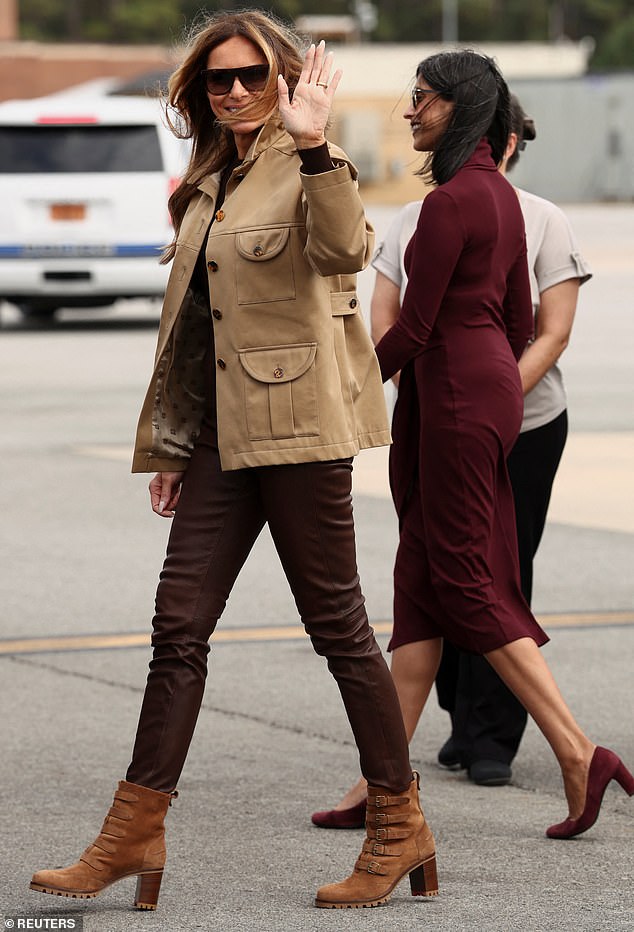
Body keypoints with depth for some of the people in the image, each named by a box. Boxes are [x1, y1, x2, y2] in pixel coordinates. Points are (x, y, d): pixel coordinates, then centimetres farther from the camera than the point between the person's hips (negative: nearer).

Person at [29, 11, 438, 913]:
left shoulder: (309, 167, -6)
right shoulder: (210, 182, 18)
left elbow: (344, 247, -29)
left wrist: (313, 143, -38)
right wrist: (171, 441, 19)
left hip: (297, 422, -7)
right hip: (221, 433, 7)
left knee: (336, 621, -1)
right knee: (179, 625, 4)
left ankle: (400, 826, 9)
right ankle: (136, 832, 7)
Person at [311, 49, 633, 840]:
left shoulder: (450, 202, -17)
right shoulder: (501, 195, 13)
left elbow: (413, 327, -16)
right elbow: (518, 320, 18)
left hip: (452, 391, -10)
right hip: (492, 385, 10)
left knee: (466, 582, -6)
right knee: (422, 576, 8)